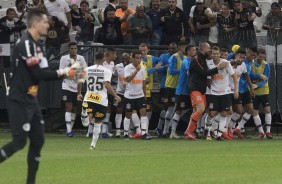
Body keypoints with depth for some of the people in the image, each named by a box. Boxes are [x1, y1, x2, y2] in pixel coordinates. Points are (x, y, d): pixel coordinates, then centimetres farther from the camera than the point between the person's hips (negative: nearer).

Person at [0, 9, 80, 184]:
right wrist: (63, 73, -13)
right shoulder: (26, 44, -18)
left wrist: (66, 72, -3)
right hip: (19, 101, -9)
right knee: (20, 141, -12)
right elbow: (38, 73, -21)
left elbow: (43, 72, 11)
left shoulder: (37, 45, 12)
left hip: (31, 100, 9)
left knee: (38, 140, 7)